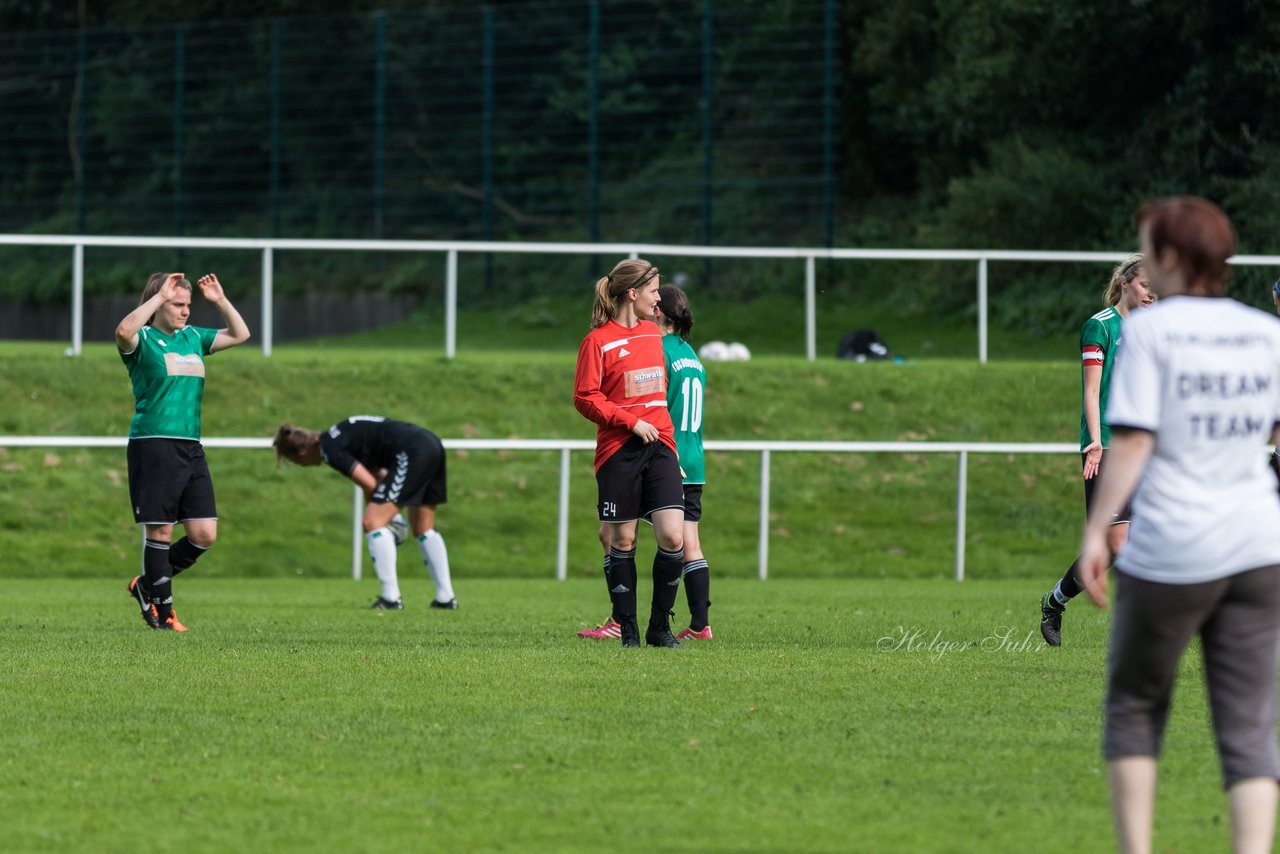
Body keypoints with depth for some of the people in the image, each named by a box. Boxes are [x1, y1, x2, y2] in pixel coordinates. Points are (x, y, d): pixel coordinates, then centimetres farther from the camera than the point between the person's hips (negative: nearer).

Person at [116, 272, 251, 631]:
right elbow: (124, 331, -27)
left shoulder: (193, 338, 17)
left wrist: (220, 300, 10)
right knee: (159, 531, -3)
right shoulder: (143, 340, -4)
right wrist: (160, 296, -23)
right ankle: (163, 612, 6)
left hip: (191, 449, 7)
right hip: (153, 445, -7)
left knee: (205, 534, 2)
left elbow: (239, 334, 24)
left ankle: (147, 586, 20)